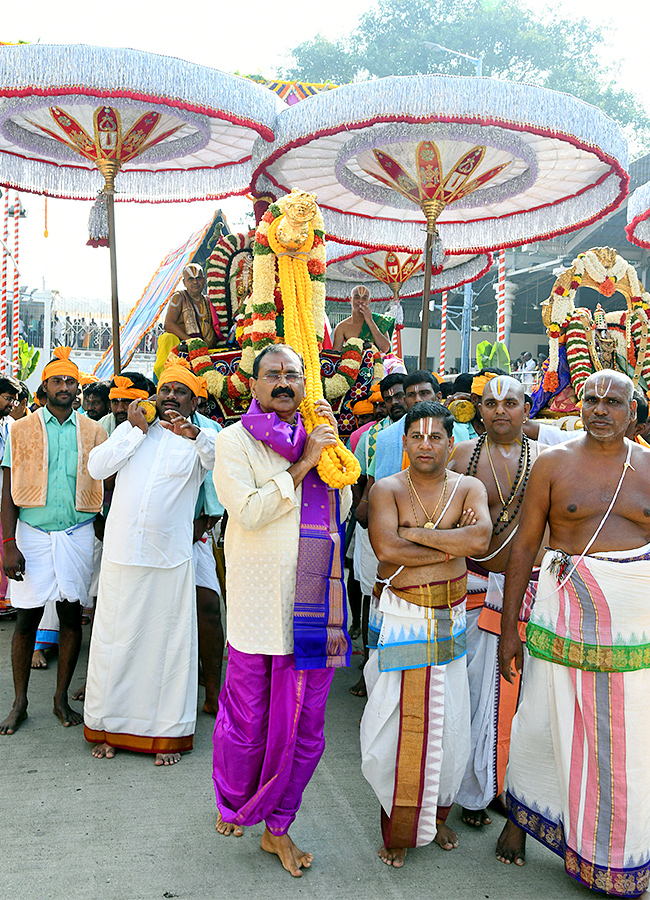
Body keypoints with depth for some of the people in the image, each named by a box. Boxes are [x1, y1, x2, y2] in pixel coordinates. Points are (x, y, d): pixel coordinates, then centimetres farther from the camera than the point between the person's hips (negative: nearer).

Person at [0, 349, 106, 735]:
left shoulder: (94, 431, 8)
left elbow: (106, 486, 7)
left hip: (78, 534, 1)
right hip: (32, 533, -1)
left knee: (72, 615, 4)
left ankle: (62, 698, 18)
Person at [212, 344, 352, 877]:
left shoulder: (317, 439, 12)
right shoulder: (235, 440, -2)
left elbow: (342, 509, 8)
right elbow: (248, 511, -14)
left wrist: (332, 448, -1)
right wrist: (302, 465, -13)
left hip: (314, 603, 4)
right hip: (258, 605, -4)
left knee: (305, 727, 10)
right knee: (247, 723, 9)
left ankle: (277, 827, 29)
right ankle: (231, 804, 38)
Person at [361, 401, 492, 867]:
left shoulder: (469, 488, 4)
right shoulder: (387, 489, -2)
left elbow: (480, 538, -16)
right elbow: (386, 548, -19)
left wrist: (415, 533, -16)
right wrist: (453, 545, -13)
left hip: (450, 617, 3)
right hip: (400, 615, -2)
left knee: (448, 721, 9)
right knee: (399, 720, -1)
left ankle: (437, 815, 32)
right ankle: (398, 828, 18)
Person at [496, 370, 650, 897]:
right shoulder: (554, 463, 0)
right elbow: (525, 546, 0)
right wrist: (509, 628, -2)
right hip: (566, 612, -1)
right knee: (543, 725, 7)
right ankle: (518, 817, 33)